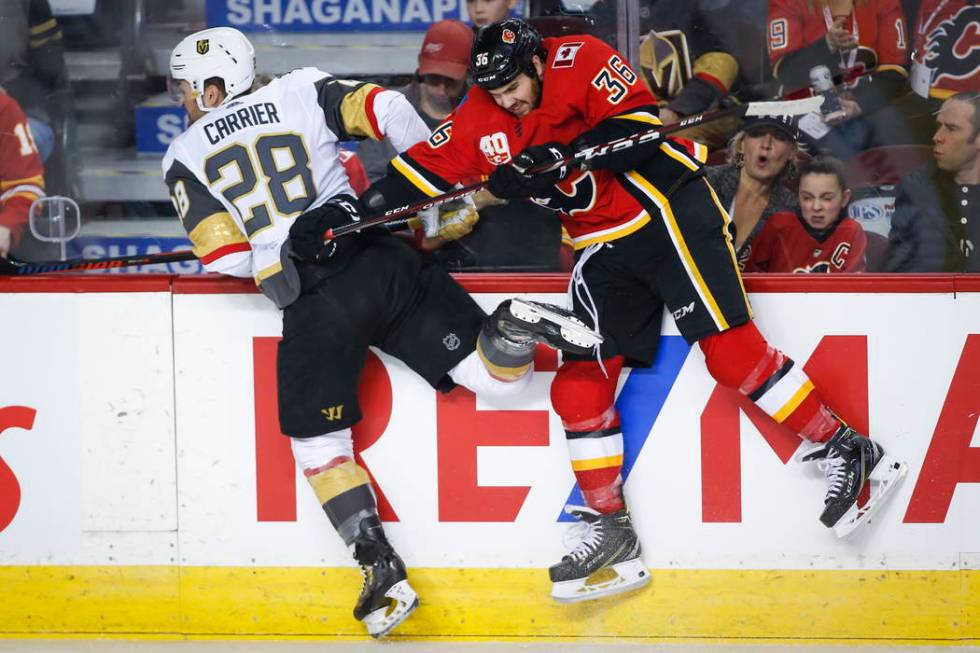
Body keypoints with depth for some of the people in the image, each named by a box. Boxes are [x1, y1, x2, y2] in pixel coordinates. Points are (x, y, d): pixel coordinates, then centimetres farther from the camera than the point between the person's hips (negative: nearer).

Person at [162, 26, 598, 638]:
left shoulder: (185, 157, 10)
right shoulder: (302, 93, 15)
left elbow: (226, 256, 1)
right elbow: (387, 109, 3)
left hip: (313, 304, -3)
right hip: (384, 261, 3)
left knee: (316, 441, 12)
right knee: (498, 378, 7)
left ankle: (381, 565, 0)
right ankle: (514, 330, -26)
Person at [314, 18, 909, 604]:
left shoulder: (582, 62, -13)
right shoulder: (482, 119, 4)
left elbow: (640, 125, -20)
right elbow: (425, 168, 8)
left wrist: (566, 155, -30)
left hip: (669, 210, -7)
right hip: (606, 245, 7)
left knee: (729, 348, -16)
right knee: (580, 377, -1)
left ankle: (847, 452, -6)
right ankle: (610, 531, 5)